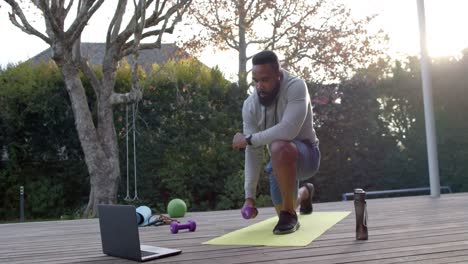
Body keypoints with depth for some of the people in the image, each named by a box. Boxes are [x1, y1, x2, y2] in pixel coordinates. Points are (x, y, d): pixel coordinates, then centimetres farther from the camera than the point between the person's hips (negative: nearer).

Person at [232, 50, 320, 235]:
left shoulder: (296, 87, -25)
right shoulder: (250, 105, -11)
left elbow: (288, 130, -40)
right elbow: (253, 152, -12)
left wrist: (248, 139, -30)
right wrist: (250, 195, -18)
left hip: (306, 154, -6)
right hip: (282, 160, 6)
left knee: (279, 148, -39)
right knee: (284, 209, 17)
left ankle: (290, 215, -21)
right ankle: (305, 193, 54)